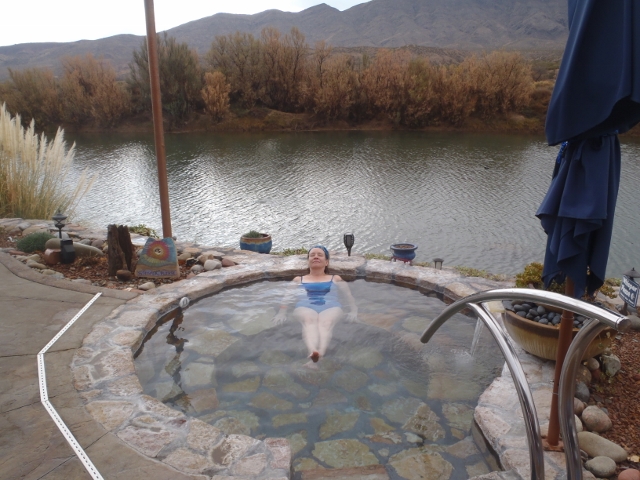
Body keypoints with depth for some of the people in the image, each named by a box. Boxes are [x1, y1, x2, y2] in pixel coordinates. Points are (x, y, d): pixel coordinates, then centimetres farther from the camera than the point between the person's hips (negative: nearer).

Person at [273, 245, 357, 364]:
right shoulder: (298, 280, 31)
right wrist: (282, 313, 0)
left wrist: (353, 312, 2)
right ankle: (312, 351, -67)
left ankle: (321, 353, -66)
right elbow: (287, 297, 19)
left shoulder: (336, 279, 31)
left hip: (331, 308, 0)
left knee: (326, 323, -39)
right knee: (309, 321, -40)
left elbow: (349, 297, 21)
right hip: (305, 308, 0)